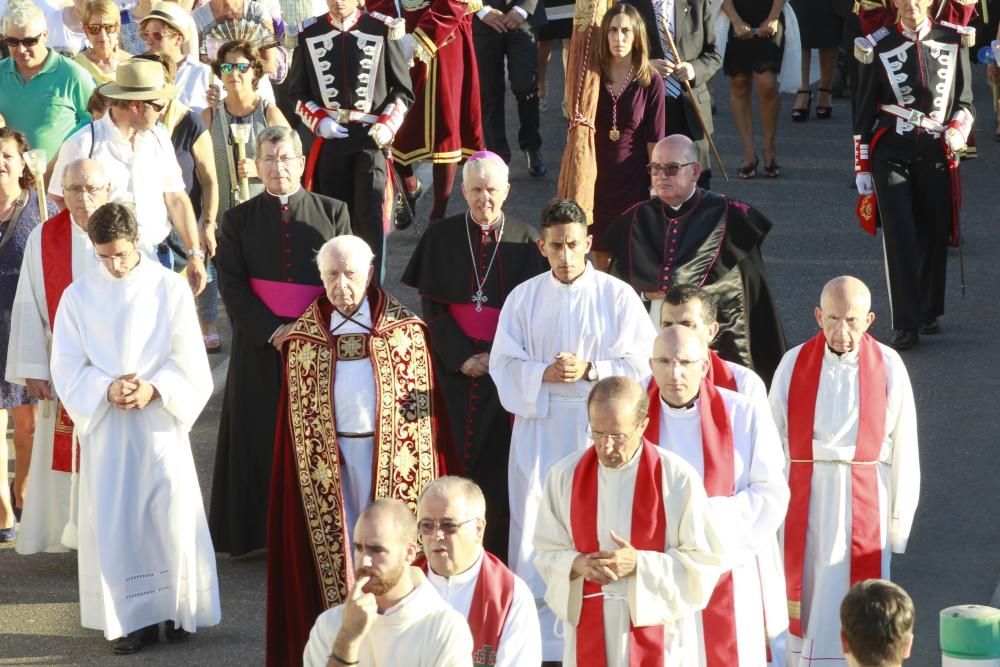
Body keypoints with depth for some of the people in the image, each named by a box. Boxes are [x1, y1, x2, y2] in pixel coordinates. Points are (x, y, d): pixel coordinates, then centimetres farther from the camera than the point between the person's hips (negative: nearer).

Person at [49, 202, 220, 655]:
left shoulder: (169, 289, -3)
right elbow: (67, 367, 0)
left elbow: (189, 361, -2)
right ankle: (133, 618, 6)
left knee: (170, 512, -2)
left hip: (161, 420, -1)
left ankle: (176, 609, 11)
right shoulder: (78, 296, 1)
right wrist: (106, 390, -16)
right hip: (105, 426, 1)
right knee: (114, 520, 0)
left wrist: (154, 389, -17)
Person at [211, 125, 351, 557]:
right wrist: (273, 331, -15)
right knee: (262, 437, 1)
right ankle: (263, 533, 8)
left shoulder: (332, 212, 6)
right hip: (260, 347, 0)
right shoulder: (239, 219, 5)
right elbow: (231, 284, -2)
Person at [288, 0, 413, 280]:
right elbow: (297, 92, 10)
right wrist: (319, 121, -7)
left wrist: (387, 126, -11)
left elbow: (402, 90, 3)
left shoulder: (383, 30, -3)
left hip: (371, 136, -2)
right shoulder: (309, 34, 4)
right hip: (329, 138, 2)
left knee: (370, 216, -8)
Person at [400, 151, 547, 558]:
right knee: (457, 455, -1)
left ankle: (496, 548, 4)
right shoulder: (441, 238, 4)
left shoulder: (525, 240, 2)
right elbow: (432, 306, 0)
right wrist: (462, 358, -11)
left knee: (499, 459, -1)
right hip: (455, 368, 0)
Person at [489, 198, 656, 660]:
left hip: (598, 427, -2)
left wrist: (590, 370, -17)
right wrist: (544, 373, -16)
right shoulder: (524, 298, 4)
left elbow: (641, 363, -4)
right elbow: (504, 365, 2)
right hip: (538, 427, 2)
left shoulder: (617, 296, -1)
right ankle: (536, 631, 11)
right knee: (535, 527, 2)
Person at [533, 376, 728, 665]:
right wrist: (577, 565, -14)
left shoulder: (677, 479, -10)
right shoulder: (565, 475, -1)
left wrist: (640, 564, -17)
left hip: (657, 636, -2)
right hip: (589, 636, 3)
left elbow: (707, 559, -6)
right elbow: (547, 552, 8)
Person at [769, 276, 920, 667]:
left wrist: (900, 520, -1)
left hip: (865, 502, -1)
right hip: (806, 502, 1)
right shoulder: (794, 364, -1)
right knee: (807, 598, 5)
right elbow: (773, 443, 1)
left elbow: (904, 448, -1)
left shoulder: (887, 367, -4)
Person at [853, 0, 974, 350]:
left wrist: (957, 132, -13)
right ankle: (905, 325, -9)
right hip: (892, 155, -2)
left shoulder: (953, 42, 4)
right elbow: (864, 112, 4)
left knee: (934, 235, 9)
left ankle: (928, 312, 27)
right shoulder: (878, 48, 0)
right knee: (899, 237, -9)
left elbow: (965, 101, 8)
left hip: (936, 154, 2)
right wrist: (863, 167, 2)